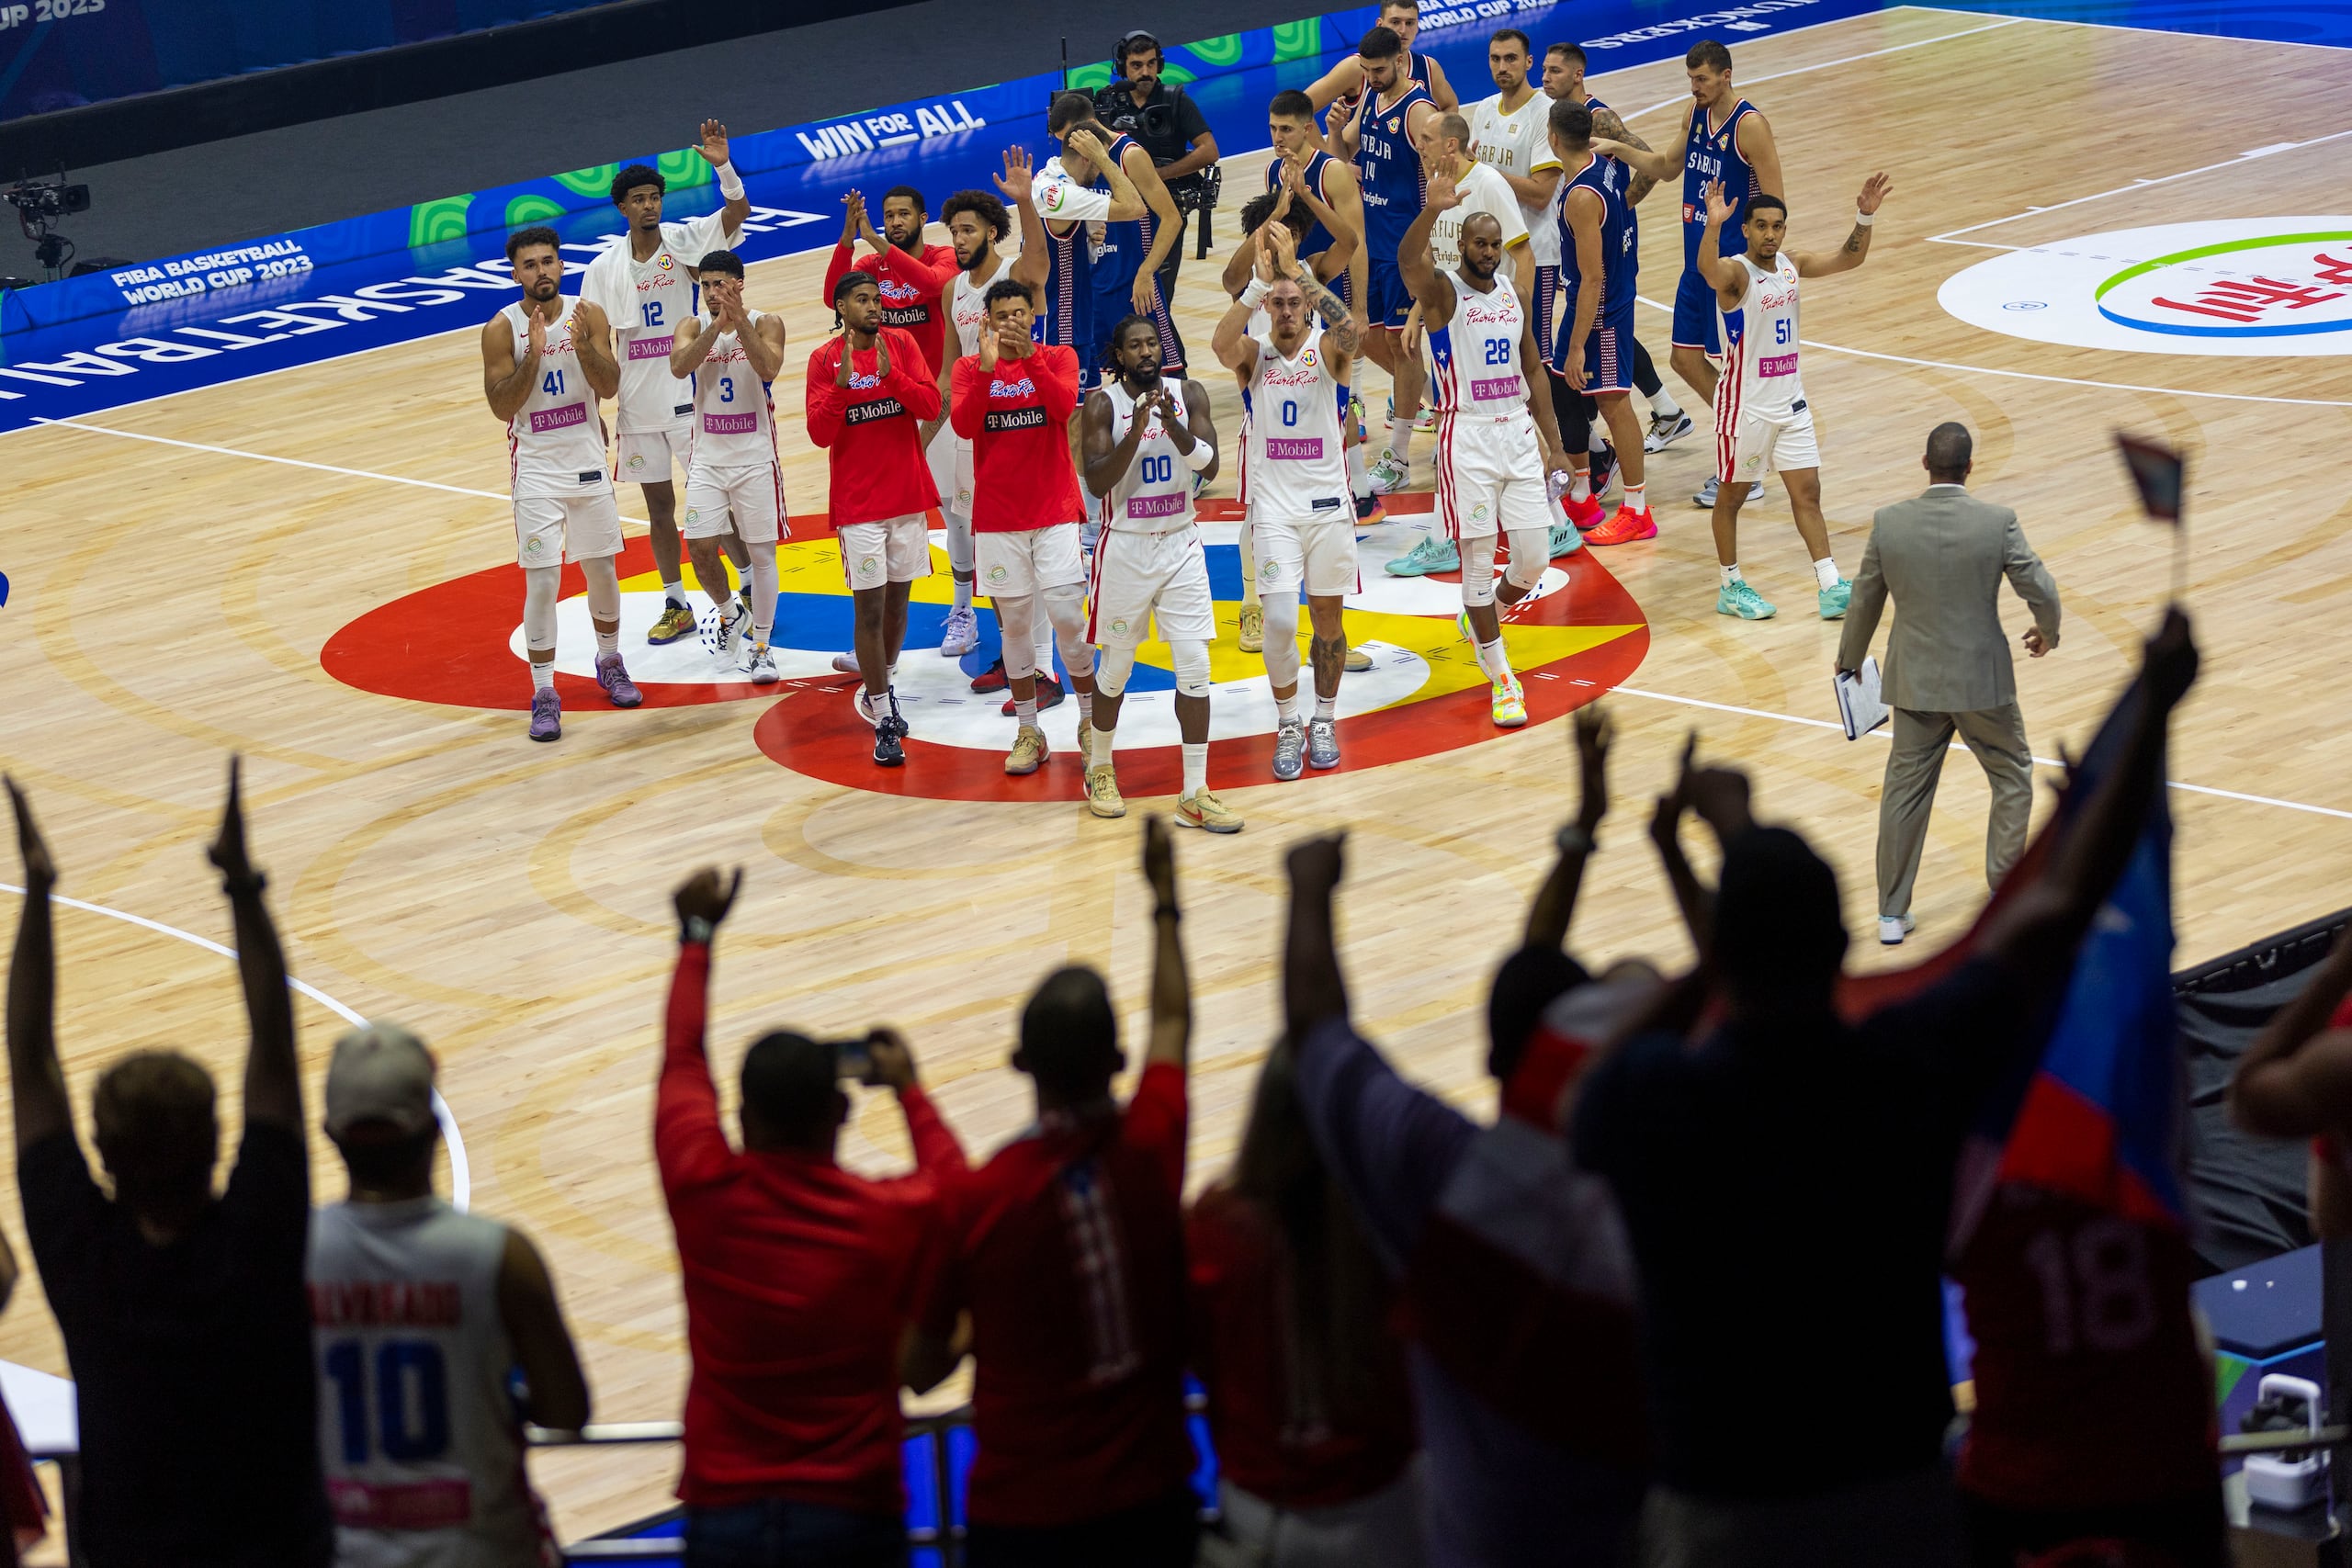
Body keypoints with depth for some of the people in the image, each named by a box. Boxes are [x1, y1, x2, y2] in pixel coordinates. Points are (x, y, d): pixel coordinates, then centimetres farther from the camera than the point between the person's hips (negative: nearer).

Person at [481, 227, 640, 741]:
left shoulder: (588, 314, -3)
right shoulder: (503, 328, -11)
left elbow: (609, 387, -9)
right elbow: (502, 407, -15)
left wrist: (582, 346, -26)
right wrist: (534, 353, -26)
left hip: (588, 462, 3)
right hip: (537, 471, -3)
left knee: (601, 570, 15)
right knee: (542, 581, -7)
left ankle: (610, 662, 38)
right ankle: (544, 694, 0)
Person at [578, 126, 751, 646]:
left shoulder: (685, 241, -6)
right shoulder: (604, 268, 1)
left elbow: (738, 211, -22)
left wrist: (722, 166, -39)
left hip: (687, 396, -3)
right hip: (637, 403, 3)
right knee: (659, 505, 11)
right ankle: (676, 607, 20)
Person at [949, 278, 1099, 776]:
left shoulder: (1058, 357, 2)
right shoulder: (970, 368, 4)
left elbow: (1064, 407, -17)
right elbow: (963, 424, -13)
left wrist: (1030, 357, -28)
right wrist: (987, 368, -24)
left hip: (1055, 511, -1)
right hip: (997, 517, 1)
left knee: (1068, 617, -6)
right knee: (1014, 623, 5)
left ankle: (1090, 721, 10)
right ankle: (1029, 732, 12)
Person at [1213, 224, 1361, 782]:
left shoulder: (1326, 351, -2)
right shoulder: (1253, 354, 1)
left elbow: (1349, 332, -27)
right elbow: (1222, 342, -23)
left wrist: (1298, 270, -31)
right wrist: (1262, 278, -32)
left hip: (1327, 502, 0)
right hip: (1274, 506, 0)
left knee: (1327, 616, 9)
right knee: (1279, 620, -10)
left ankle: (1325, 720, 25)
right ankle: (1288, 726, 7)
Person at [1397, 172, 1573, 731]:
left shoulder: (1515, 297, 10)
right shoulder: (1441, 290, -8)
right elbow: (1409, 260, -31)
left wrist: (1554, 445, 14)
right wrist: (1433, 210, -50)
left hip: (1518, 433, 5)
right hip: (1467, 438, -5)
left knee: (1535, 558, 4)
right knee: (1478, 560, -2)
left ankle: (1481, 619, 36)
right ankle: (1502, 680, 7)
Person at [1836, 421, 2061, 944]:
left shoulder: (1889, 523, -9)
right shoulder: (1997, 523, -16)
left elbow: (1864, 602, 2)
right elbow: (2041, 591, -11)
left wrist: (1849, 663, 19)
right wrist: (2047, 633, 13)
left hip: (1914, 681, 2)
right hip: (1982, 680, -2)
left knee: (1905, 789, 14)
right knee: (2013, 779, 19)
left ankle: (1892, 914, 17)